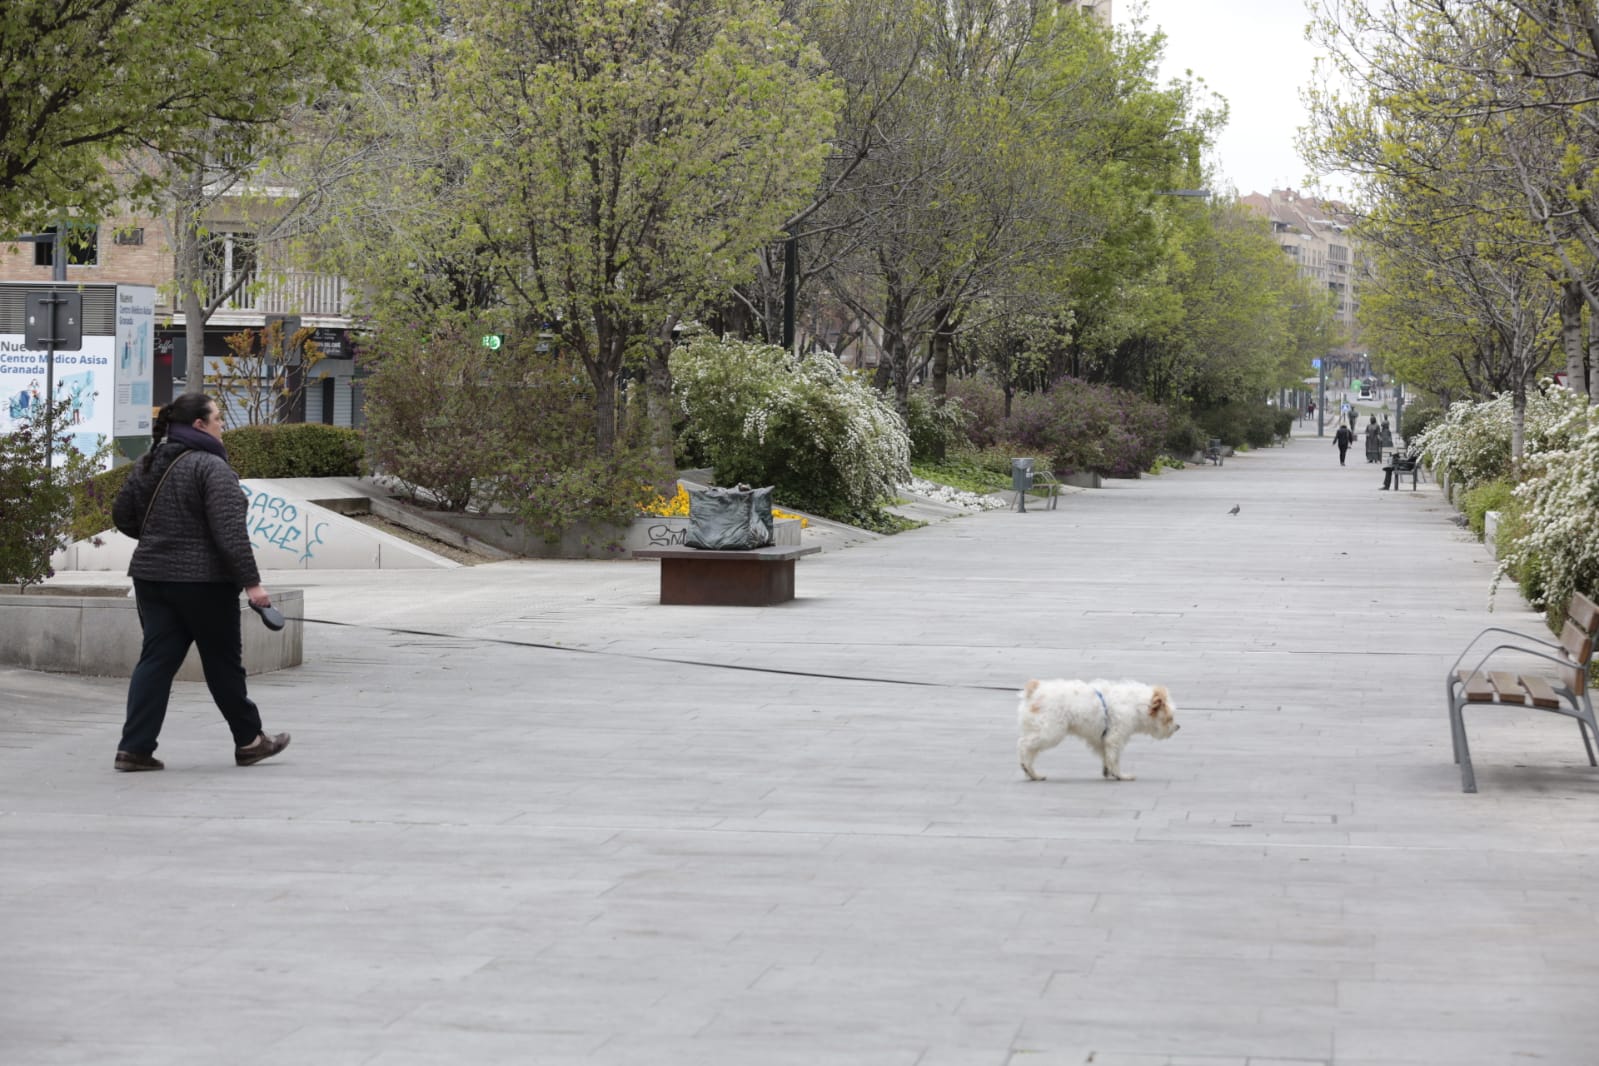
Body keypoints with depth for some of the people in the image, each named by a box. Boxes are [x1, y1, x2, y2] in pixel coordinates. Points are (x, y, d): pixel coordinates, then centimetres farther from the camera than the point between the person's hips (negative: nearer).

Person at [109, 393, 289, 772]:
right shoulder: (211, 467, -14)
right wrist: (251, 582, -20)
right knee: (223, 662, 6)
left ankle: (135, 747, -4)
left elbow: (122, 515, 17)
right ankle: (249, 740, 20)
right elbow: (230, 530, -21)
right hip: (202, 581, -7)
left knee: (156, 660, 5)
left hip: (152, 577, 7)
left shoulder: (149, 463, 10)